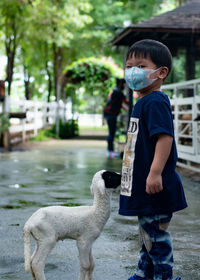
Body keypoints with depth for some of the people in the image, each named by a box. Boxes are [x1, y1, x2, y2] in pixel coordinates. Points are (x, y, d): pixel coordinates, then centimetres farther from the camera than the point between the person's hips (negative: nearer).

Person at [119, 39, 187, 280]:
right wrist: (130, 174, 27)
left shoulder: (155, 102, -16)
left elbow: (165, 136, -27)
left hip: (155, 188, -10)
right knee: (147, 232, 21)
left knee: (156, 233, -1)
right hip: (141, 185, 10)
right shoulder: (143, 102, 14)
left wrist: (155, 173, -31)